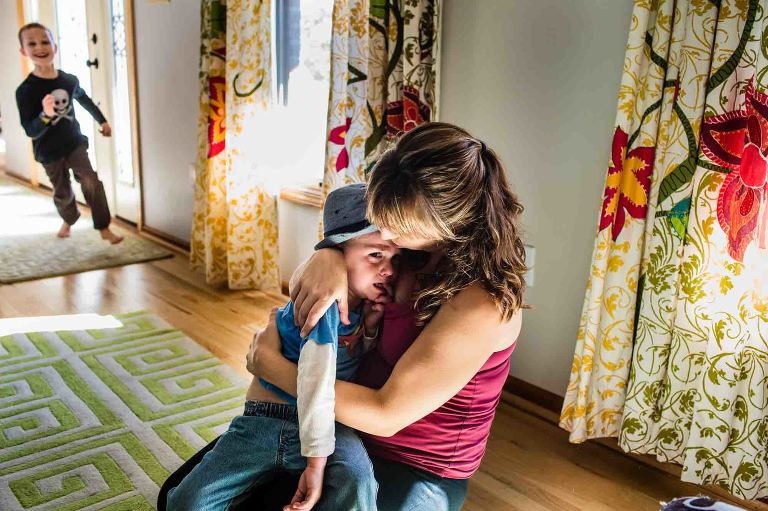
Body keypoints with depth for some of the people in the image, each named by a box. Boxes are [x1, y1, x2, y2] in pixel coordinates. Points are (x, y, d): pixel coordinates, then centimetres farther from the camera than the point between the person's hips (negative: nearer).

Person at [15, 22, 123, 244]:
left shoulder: (70, 80, -6)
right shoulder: (25, 90, -17)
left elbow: (84, 100, 18)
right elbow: (30, 131, -20)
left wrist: (102, 120, 23)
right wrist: (45, 115, -39)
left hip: (74, 142, 2)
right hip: (49, 151, -1)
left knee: (91, 182, -15)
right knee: (62, 193, 13)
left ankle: (104, 228, -8)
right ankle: (68, 221, 43)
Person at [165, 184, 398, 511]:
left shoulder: (367, 301, 3)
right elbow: (317, 375, -30)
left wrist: (370, 327, -4)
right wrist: (317, 459, -33)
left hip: (328, 423, 3)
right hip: (265, 421, -3)